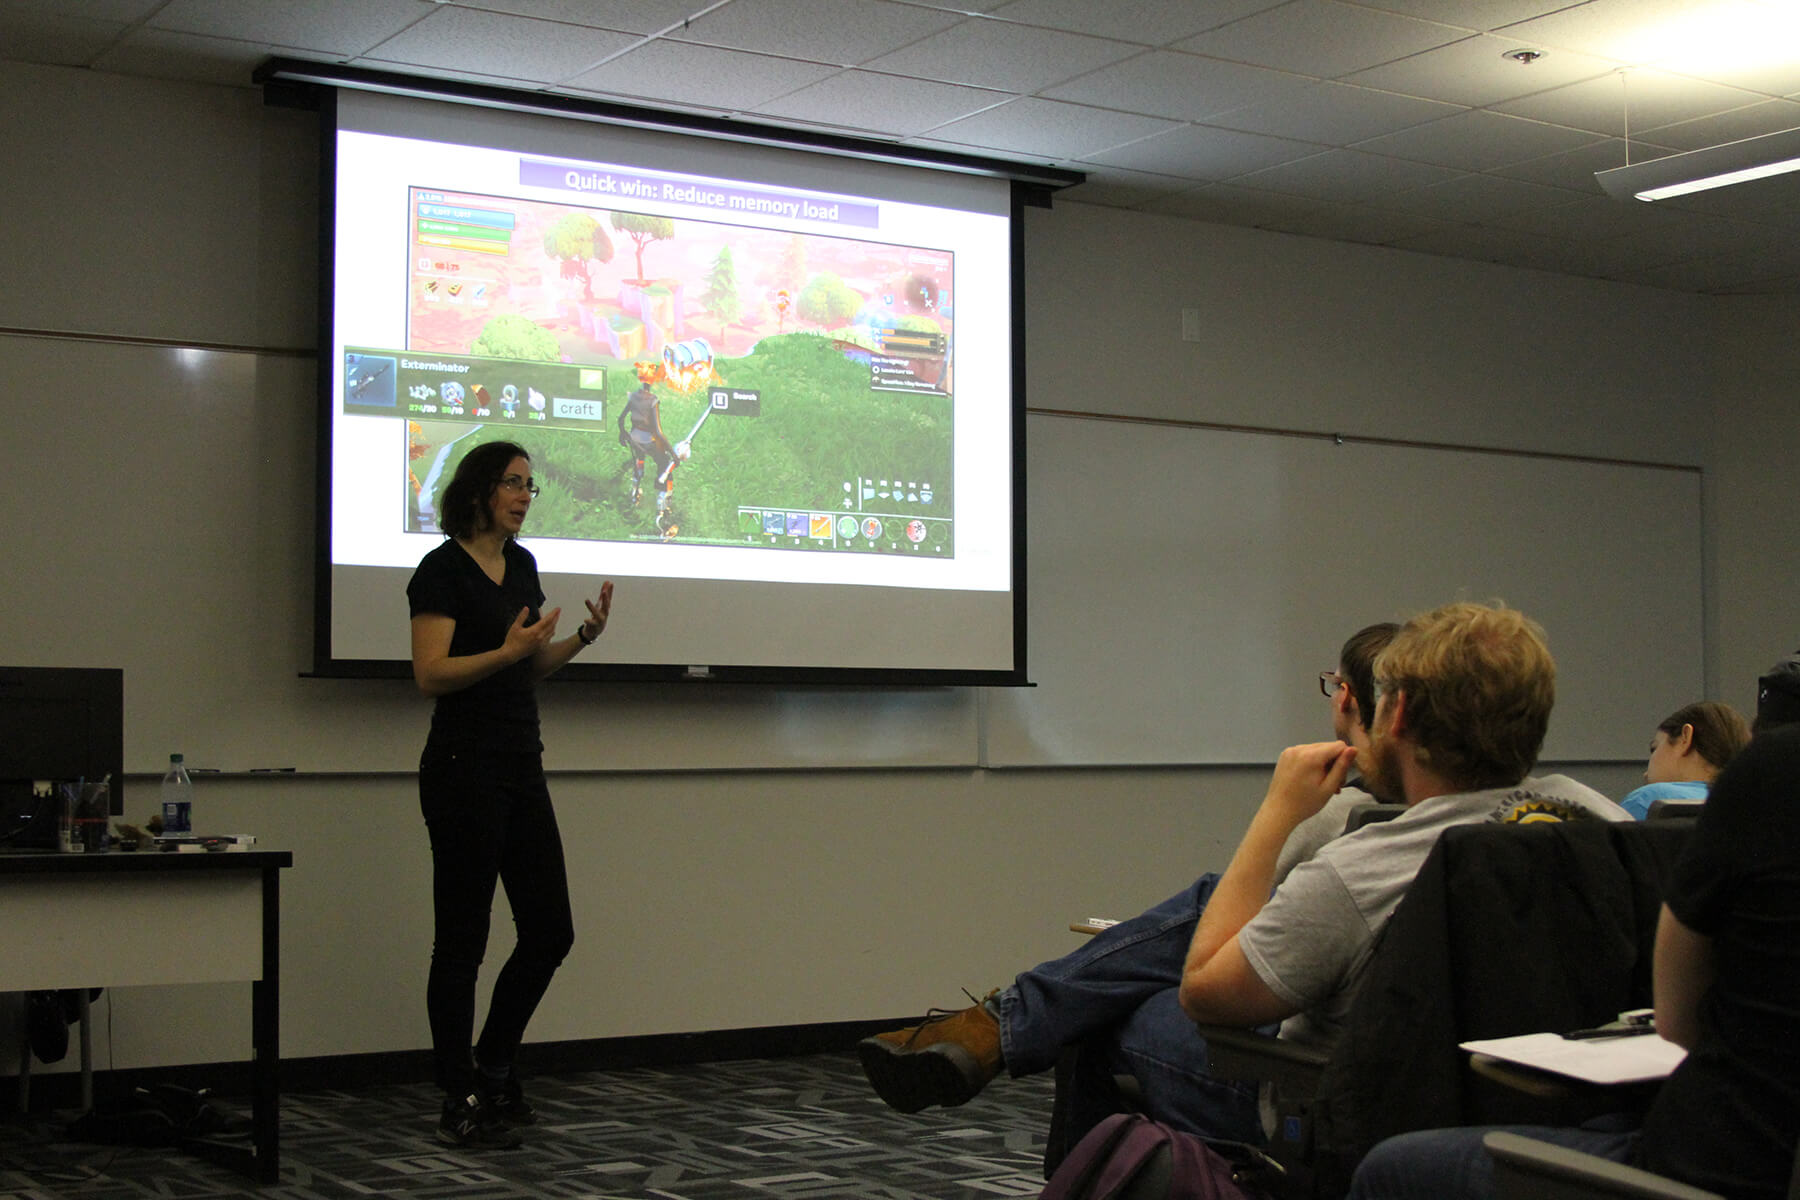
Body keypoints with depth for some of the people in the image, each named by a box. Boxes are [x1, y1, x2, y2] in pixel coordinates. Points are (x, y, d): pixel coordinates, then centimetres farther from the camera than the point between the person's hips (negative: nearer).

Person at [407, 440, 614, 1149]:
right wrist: (508, 651, -26)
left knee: (550, 932, 8)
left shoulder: (521, 565, 14)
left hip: (522, 768, 8)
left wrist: (583, 637, 4)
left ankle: (493, 1071, 26)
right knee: (461, 939, -1)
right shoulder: (442, 569, -10)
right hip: (464, 768, -8)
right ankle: (460, 1107, 9)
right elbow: (430, 674, -17)